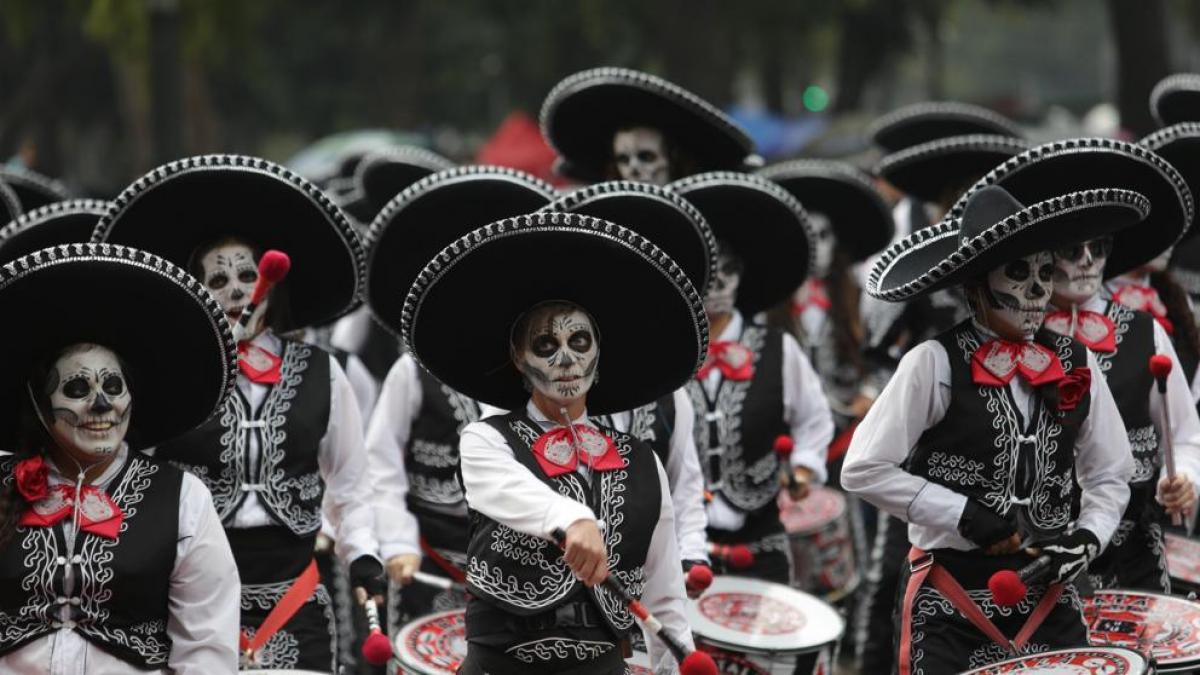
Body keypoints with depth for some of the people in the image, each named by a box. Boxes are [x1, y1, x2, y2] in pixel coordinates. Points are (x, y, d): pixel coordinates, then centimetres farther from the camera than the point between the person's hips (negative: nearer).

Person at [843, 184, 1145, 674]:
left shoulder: (1074, 365, 6)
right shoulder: (935, 364, -8)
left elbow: (1110, 476, 15)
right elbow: (864, 470, -10)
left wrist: (1089, 534, -5)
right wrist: (965, 515, -13)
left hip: (1050, 597, 4)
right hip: (951, 604, -4)